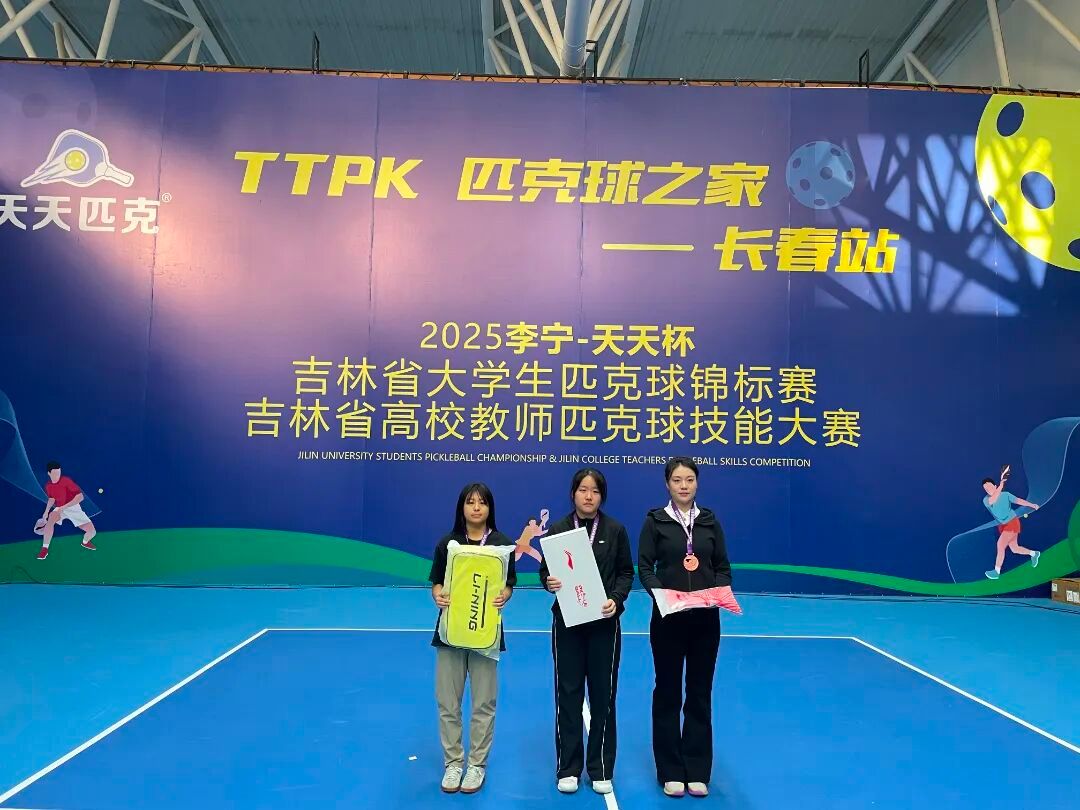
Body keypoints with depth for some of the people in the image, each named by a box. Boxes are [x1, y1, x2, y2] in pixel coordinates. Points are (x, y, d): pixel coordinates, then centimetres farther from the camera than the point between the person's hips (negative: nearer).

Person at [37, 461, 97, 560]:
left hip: (73, 507, -3)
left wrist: (64, 507, -28)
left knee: (92, 532, -14)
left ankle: (85, 542, 24)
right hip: (59, 509, 3)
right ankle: (44, 549, -20)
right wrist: (46, 512, 3)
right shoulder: (48, 486, -4)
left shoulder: (66, 481, -21)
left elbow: (80, 496, -25)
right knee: (50, 520, -34)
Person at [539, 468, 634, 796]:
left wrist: (616, 599, -16)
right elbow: (545, 571, 1)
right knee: (568, 693, 6)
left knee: (603, 695, 8)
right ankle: (568, 769, 19)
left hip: (604, 623, 0)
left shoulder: (615, 530, 0)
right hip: (567, 621, 0)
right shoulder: (557, 529, -1)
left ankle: (601, 769, 23)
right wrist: (549, 582, -21)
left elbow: (626, 572, 1)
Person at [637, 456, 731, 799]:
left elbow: (723, 566, 7)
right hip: (668, 618, -2)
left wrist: (720, 592, -12)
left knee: (700, 693, 10)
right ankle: (671, 771, 19)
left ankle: (698, 771, 22)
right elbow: (644, 567, -5)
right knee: (668, 692, 7)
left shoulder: (710, 520, 5)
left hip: (706, 618, 2)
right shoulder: (655, 520, -3)